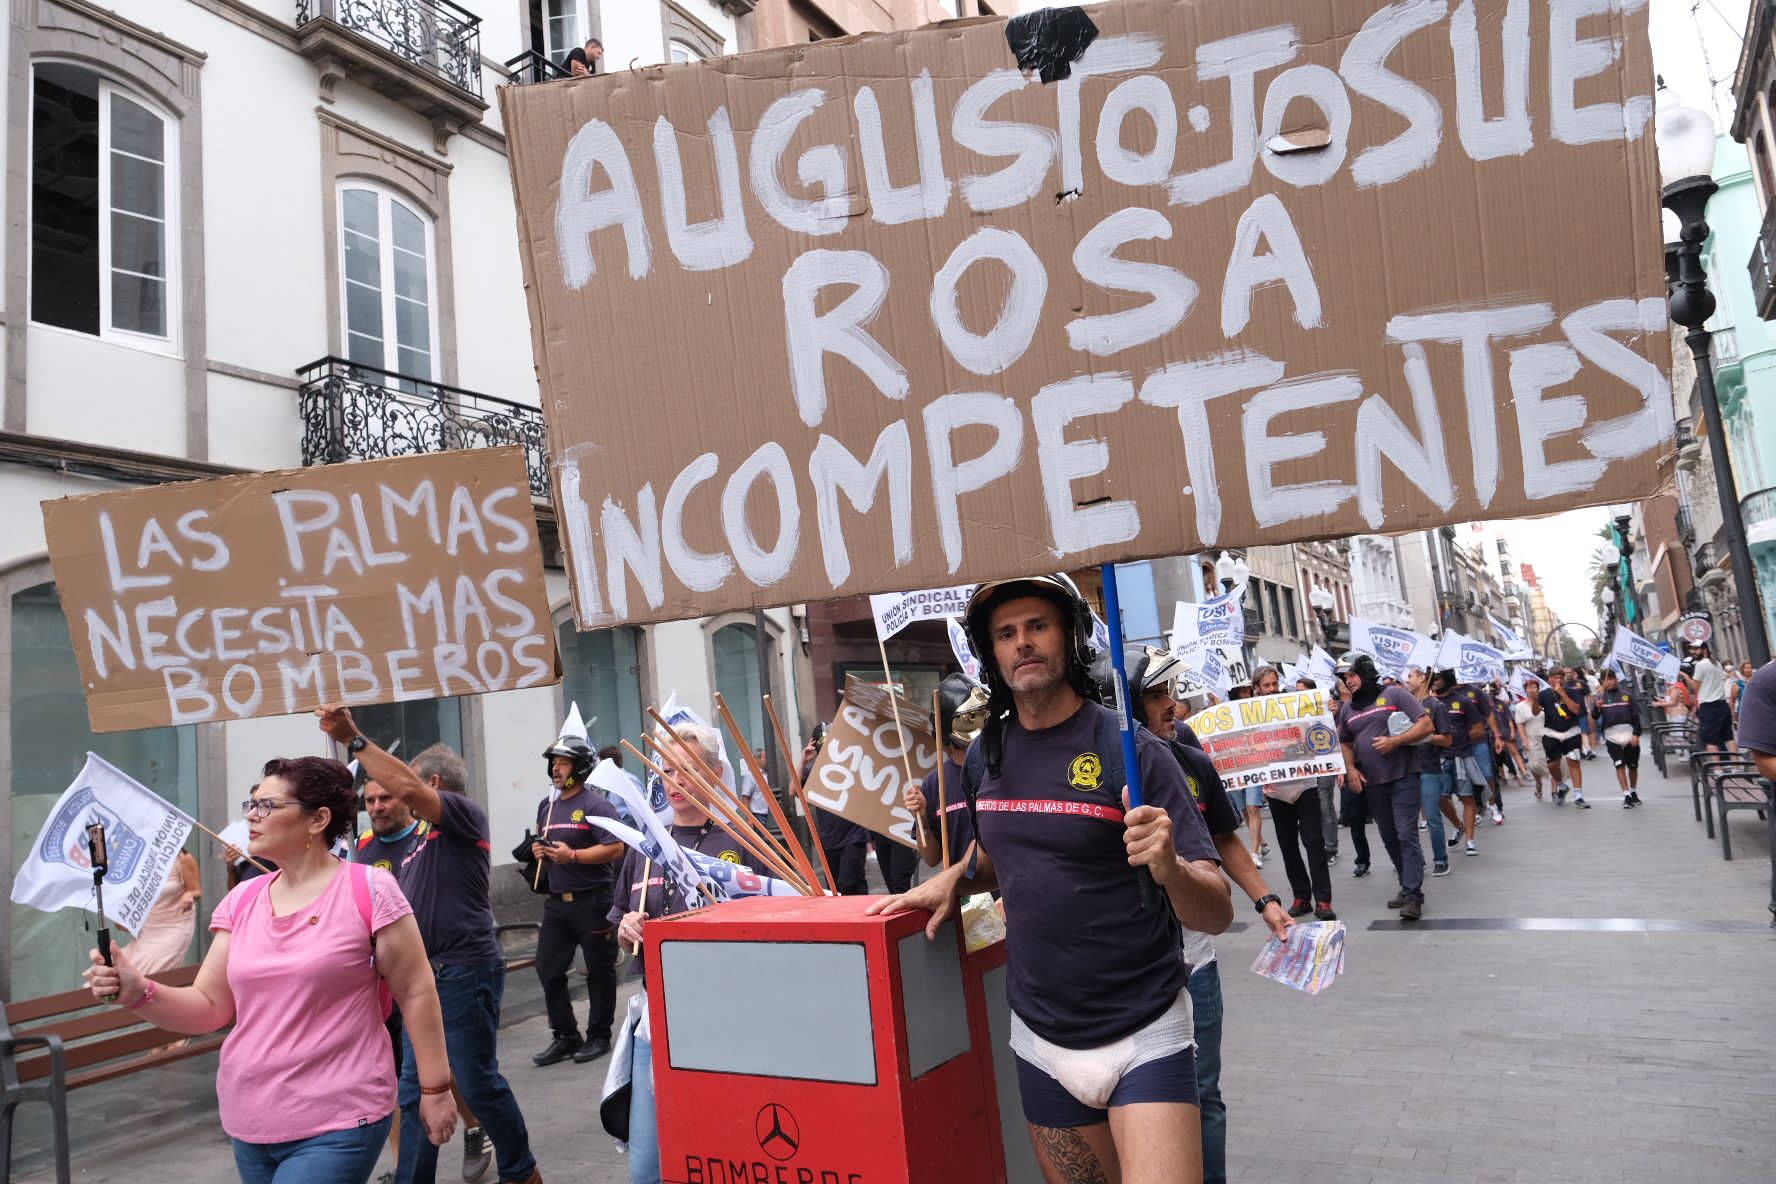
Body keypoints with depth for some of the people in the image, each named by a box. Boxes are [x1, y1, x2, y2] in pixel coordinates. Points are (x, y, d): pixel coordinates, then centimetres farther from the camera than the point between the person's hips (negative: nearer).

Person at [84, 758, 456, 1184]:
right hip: (250, 1124, 6)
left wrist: (435, 1088, -5)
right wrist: (139, 993, -12)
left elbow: (415, 991, -8)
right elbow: (210, 1007, 6)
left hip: (336, 1125, -6)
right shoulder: (240, 901, 5)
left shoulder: (369, 891, -11)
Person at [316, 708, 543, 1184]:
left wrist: (353, 739, -24)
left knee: (479, 1084, 0)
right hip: (424, 976, 9)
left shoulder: (464, 814, -8)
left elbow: (405, 786, -25)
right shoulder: (426, 838, 20)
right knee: (415, 1089, 10)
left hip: (464, 972, -9)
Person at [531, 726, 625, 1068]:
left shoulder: (596, 804, -10)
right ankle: (565, 1037, 21)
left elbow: (615, 848, -18)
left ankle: (599, 1037, 18)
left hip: (592, 900, -7)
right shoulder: (547, 805, 13)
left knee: (599, 970, 5)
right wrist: (538, 851, 3)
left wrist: (573, 855, -22)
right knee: (548, 969, 7)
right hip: (557, 900, 7)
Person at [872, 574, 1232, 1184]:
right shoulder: (987, 755, 2)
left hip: (1143, 1036, -4)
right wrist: (952, 880, 3)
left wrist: (1170, 869, -35)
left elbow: (1218, 913, -15)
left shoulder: (1132, 751, -13)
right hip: (1040, 1038, 5)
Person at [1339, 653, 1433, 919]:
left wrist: (1394, 741, -19)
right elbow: (1345, 743, 20)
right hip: (1371, 783, 6)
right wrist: (1350, 768, 2)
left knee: (1406, 835, -10)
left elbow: (1425, 725, -8)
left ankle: (1412, 895, -9)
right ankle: (1409, 886, 24)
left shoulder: (1394, 694, -5)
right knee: (1389, 838, 12)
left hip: (1402, 778, -6)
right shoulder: (1348, 709, 11)